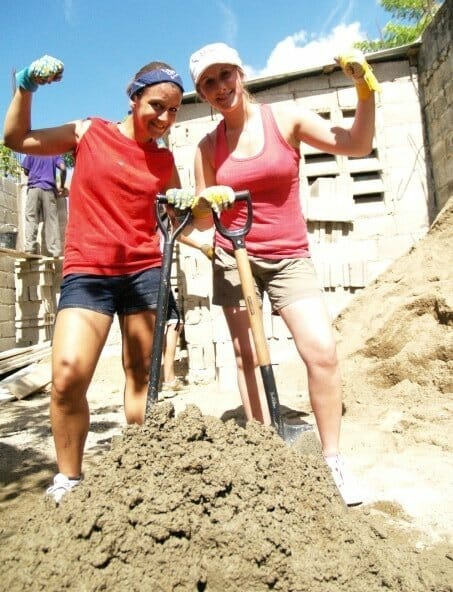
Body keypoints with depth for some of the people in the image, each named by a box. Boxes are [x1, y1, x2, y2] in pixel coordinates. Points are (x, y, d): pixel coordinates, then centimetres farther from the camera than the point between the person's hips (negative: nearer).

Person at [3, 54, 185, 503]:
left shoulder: (164, 161, 13)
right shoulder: (89, 132, 9)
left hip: (145, 271, 2)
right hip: (87, 273, -2)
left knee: (141, 374, 5)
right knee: (67, 374, -17)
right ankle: (67, 479, 5)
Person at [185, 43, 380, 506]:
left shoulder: (285, 118, 1)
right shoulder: (207, 147, 4)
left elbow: (357, 145, -5)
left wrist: (364, 91, -17)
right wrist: (208, 202, -13)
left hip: (289, 258, -1)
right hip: (234, 258, 2)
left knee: (322, 351, -16)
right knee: (246, 354, 2)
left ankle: (333, 461, 3)